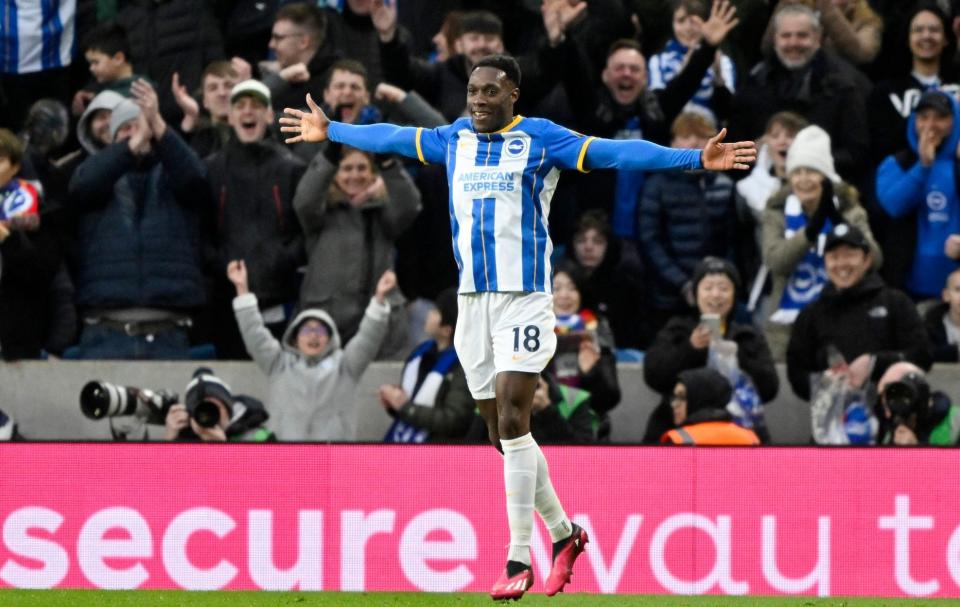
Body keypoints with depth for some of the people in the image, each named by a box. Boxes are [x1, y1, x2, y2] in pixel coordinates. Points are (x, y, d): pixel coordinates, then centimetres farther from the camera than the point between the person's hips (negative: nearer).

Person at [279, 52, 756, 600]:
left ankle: (519, 561, -12)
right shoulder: (454, 140, 10)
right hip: (473, 302, 6)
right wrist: (330, 131, 39)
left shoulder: (540, 138, -6)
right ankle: (564, 533, 27)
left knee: (512, 423, -14)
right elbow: (392, 138, 26)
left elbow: (615, 153, -13)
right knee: (504, 436, 10)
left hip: (524, 299, -6)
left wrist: (696, 159, -23)